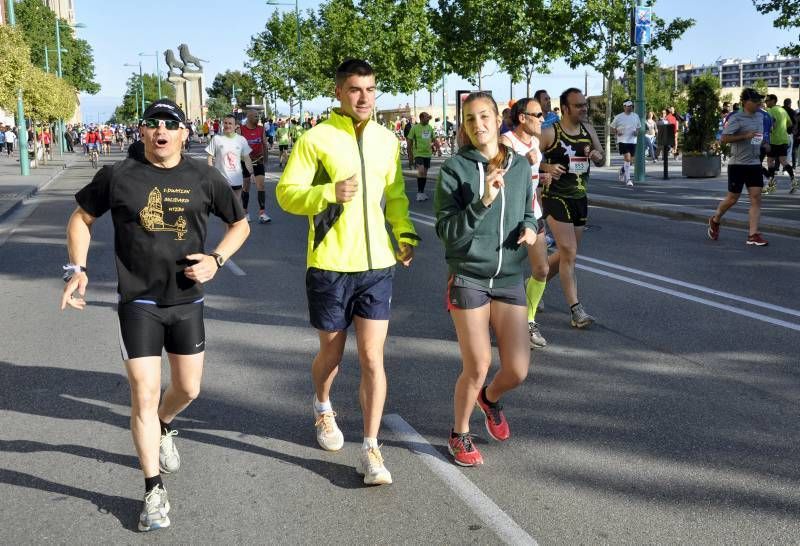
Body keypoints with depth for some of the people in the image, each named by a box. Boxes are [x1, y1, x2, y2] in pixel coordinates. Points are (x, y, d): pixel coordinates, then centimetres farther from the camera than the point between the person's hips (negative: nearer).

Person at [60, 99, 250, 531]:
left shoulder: (204, 179, -2)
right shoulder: (117, 176, -5)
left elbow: (239, 224, 10)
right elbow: (82, 218, 9)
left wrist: (217, 260, -7)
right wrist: (77, 269, -3)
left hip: (187, 301, 2)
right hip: (138, 302, -2)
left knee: (188, 389, 12)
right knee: (144, 394, -4)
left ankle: (163, 427, 48)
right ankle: (154, 491, 9)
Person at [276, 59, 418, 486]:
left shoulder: (386, 139, 8)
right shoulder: (316, 138, -6)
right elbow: (286, 193, -8)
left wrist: (406, 234, 2)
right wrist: (329, 193, -24)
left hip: (377, 264, 3)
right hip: (330, 265, -2)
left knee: (373, 358, -2)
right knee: (331, 353, 14)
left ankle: (370, 449, 6)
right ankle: (323, 408, 45)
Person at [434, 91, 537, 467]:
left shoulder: (520, 165, 5)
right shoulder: (455, 168, -6)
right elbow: (447, 231, -11)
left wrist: (529, 228, -5)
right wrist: (483, 202, -24)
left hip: (509, 279, 4)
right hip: (468, 278, -3)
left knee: (517, 370, 0)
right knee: (476, 368, -1)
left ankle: (490, 399, 37)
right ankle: (459, 435, 26)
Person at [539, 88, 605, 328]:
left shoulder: (588, 129, 8)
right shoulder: (550, 133, -9)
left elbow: (601, 159, 17)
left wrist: (598, 156, -6)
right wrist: (547, 167, -25)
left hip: (580, 198, 7)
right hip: (556, 198, -7)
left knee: (566, 253, 14)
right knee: (569, 254, -11)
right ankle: (576, 310, -7)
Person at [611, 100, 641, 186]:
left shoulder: (636, 116, 10)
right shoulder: (618, 117, -1)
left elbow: (639, 127, 21)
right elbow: (612, 127, 7)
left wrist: (637, 132, 0)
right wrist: (617, 132, -12)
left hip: (633, 141, 5)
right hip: (622, 140, -5)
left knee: (628, 159, 12)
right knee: (627, 158, -17)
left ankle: (622, 170, 44)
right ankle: (628, 179, -14)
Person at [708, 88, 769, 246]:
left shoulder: (759, 116, 12)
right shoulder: (736, 118, -12)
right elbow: (724, 139, -21)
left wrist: (762, 144, 14)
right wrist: (745, 136, -24)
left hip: (754, 163, 6)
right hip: (737, 164, -6)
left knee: (756, 197, -3)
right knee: (732, 198, 3)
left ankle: (753, 235, -3)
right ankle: (715, 220, 31)